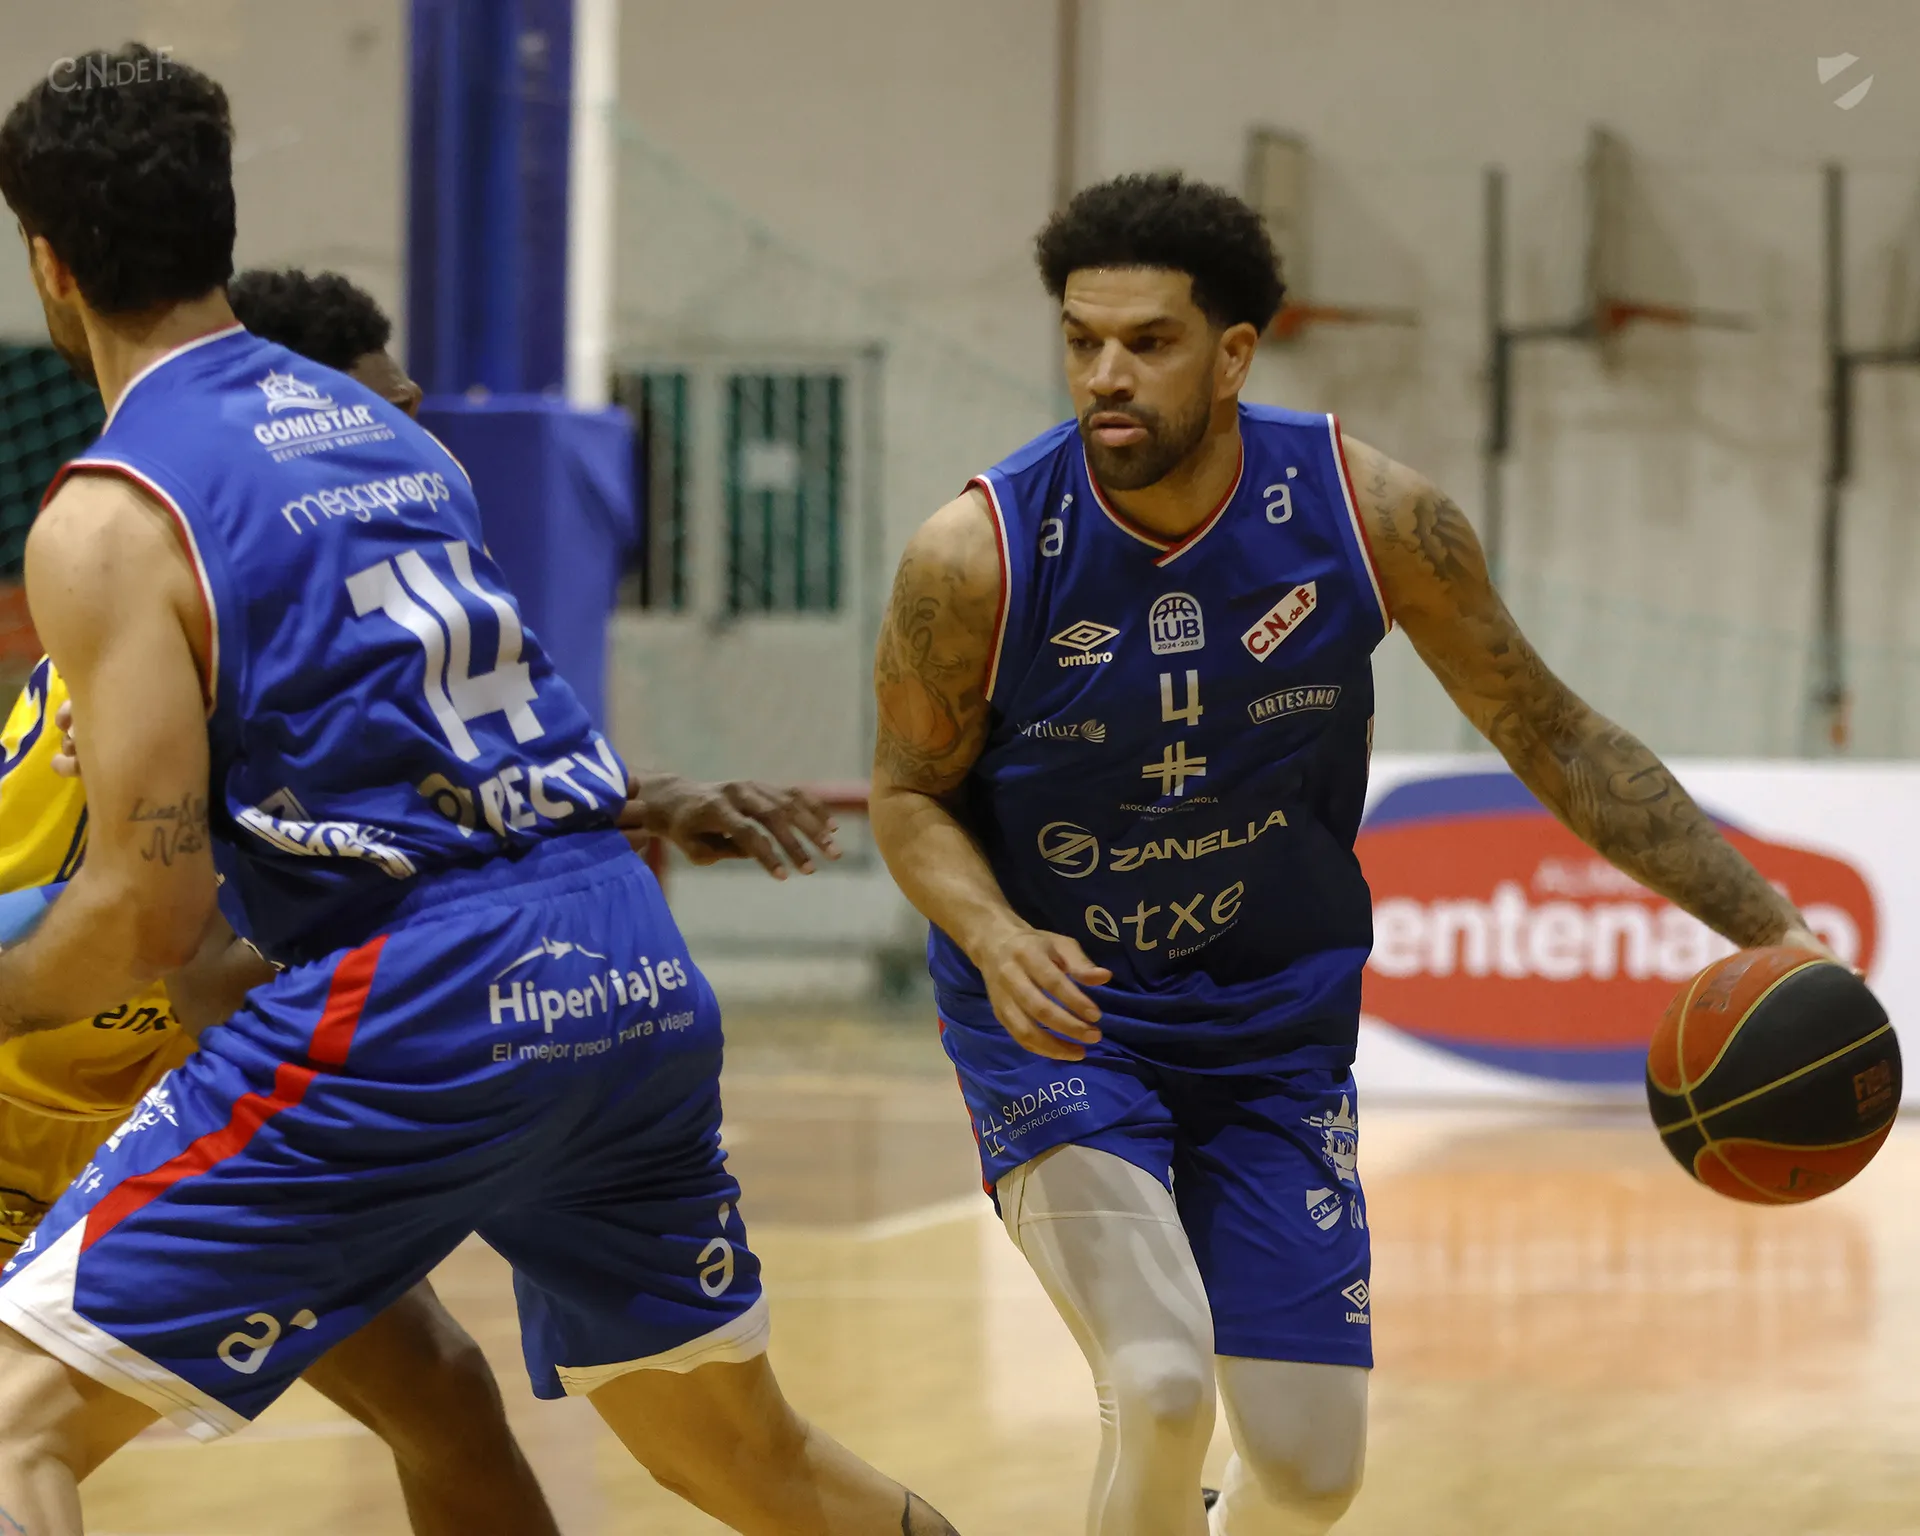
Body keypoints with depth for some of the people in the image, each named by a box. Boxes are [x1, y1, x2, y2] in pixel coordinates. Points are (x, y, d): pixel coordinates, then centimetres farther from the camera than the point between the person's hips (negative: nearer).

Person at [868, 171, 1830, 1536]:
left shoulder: (1368, 513, -15)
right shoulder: (980, 555, -20)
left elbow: (1552, 734, -4)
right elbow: (911, 791, -4)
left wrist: (1768, 928, -7)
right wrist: (993, 936, -26)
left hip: (1275, 1020, 3)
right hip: (1058, 1013, -3)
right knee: (1160, 1394, -24)